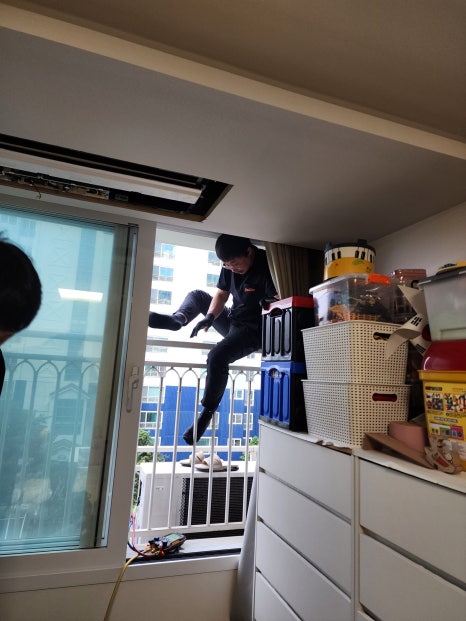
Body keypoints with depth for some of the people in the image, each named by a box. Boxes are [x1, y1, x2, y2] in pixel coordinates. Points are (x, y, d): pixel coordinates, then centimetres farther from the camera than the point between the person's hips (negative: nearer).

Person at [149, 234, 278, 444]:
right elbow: (221, 293, 4)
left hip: (253, 329, -9)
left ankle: (207, 411, -14)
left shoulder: (266, 267, -23)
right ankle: (177, 319, -16)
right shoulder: (230, 265, -1)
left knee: (217, 356, -30)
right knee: (197, 295, 14)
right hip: (232, 320, 9)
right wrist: (210, 316, -11)